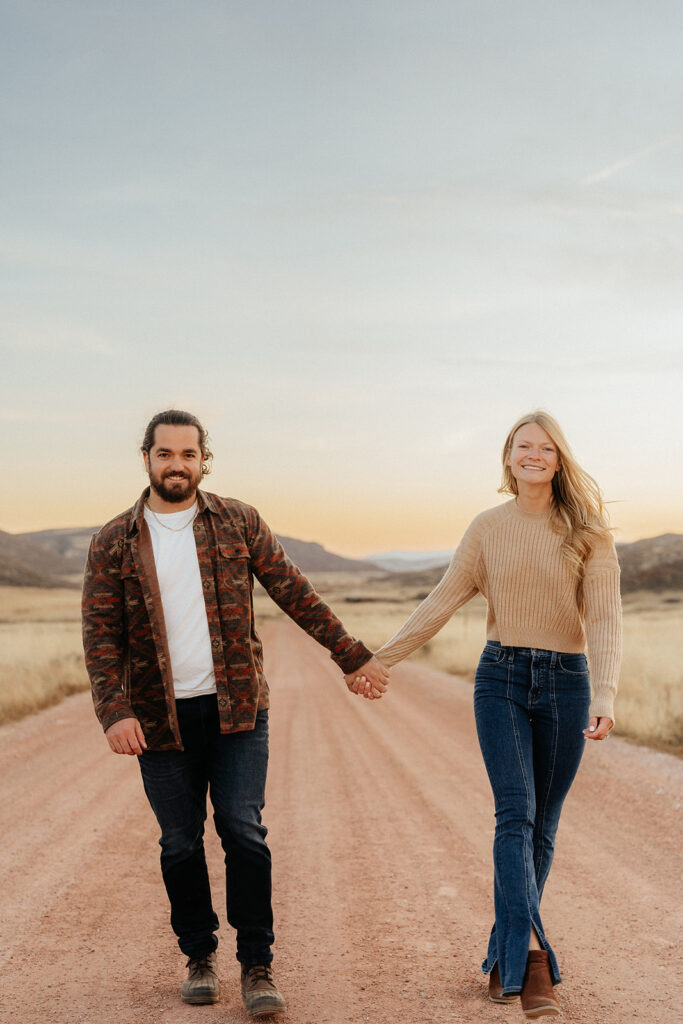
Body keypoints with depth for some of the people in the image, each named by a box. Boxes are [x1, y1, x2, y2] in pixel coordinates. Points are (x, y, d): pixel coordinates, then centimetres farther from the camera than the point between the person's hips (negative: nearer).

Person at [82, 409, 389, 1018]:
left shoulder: (238, 523, 4)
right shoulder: (114, 544, 2)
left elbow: (296, 595, 8)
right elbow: (100, 635, -1)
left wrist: (353, 656, 7)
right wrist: (114, 711, -14)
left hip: (237, 709, 0)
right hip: (160, 718, 1)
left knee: (243, 832, -5)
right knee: (181, 843, 7)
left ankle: (257, 967, 6)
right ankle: (199, 956, 25)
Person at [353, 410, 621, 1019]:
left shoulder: (586, 532, -2)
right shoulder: (488, 529, 5)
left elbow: (605, 616, -9)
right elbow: (443, 602, 7)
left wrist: (605, 695, -23)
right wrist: (382, 659, 4)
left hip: (566, 682, 0)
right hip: (501, 679, 0)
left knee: (541, 826, 6)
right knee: (515, 813, -13)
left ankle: (506, 957, 19)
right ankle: (531, 959, -19)